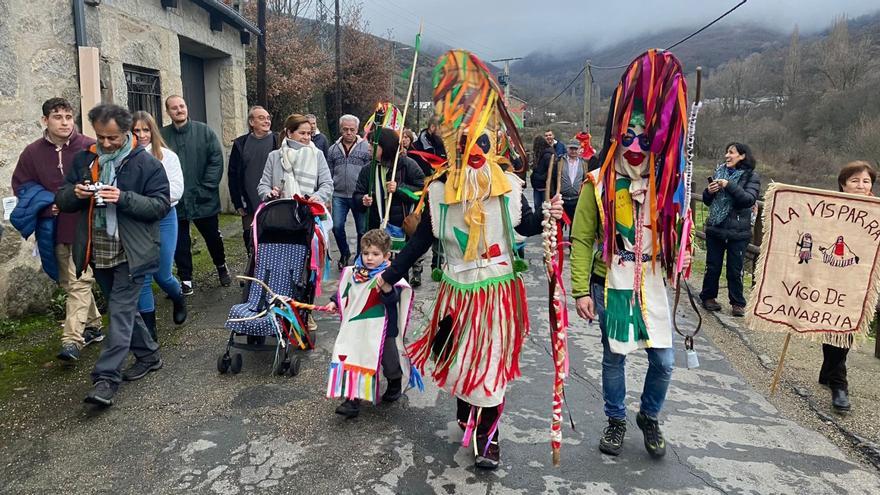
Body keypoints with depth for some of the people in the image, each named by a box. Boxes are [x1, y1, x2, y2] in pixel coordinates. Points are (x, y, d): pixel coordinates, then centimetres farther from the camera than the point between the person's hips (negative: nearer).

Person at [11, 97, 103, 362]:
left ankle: (71, 340, -7)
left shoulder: (90, 148, -8)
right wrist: (47, 202, -4)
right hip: (55, 228, 5)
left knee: (79, 282, -8)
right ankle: (93, 326, 30)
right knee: (69, 283, 14)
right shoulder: (33, 152, 3)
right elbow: (21, 184, 11)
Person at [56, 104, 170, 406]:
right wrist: (75, 193, -11)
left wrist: (123, 198, -24)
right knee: (124, 309, 16)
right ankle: (148, 355, 33)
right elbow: (62, 200, 12)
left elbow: (161, 205, -11)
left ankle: (107, 377, -3)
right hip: (98, 253, 6)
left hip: (131, 253, -6)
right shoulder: (84, 160, 8)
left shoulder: (146, 163, -7)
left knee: (121, 312, -6)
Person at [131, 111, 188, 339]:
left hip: (163, 218, -1)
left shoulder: (167, 156, -2)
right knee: (142, 276, 4)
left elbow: (176, 191, -8)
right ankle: (149, 328, 16)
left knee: (162, 275, 6)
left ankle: (179, 299, 41)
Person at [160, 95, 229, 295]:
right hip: (175, 200, 0)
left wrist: (206, 188, -11)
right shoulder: (162, 136, -1)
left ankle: (221, 266, 39)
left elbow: (216, 160, -6)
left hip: (204, 199, 0)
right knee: (180, 242, 8)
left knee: (213, 237, 14)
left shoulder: (204, 132, -1)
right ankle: (185, 279, 21)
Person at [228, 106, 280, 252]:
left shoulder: (278, 141, 0)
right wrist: (237, 204, 2)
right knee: (251, 244, 8)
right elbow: (232, 174, 7)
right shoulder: (240, 144, 6)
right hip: (249, 207, 2)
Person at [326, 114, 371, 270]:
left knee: (362, 230, 6)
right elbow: (329, 174, 14)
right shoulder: (333, 149, 9)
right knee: (337, 227, -2)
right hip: (339, 196, 2)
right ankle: (345, 254, 22)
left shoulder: (366, 147, -1)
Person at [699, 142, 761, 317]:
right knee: (713, 266, 9)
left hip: (738, 232, -3)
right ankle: (708, 297, 24)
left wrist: (729, 186, -24)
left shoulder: (751, 176, -1)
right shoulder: (719, 172, 11)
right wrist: (709, 191, -6)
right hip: (715, 229, 3)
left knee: (735, 270, 3)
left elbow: (749, 199, -17)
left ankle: (737, 303, 15)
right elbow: (707, 201, 16)